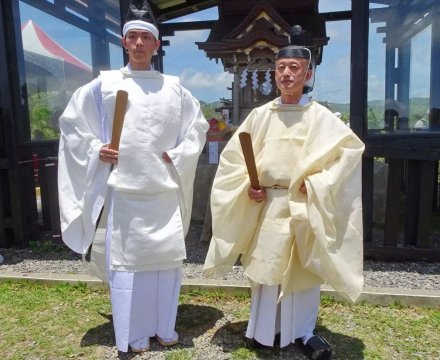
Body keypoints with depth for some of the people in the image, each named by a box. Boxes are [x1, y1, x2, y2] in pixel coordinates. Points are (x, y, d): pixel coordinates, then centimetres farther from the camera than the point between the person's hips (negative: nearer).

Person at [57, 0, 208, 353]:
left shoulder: (174, 88, 7)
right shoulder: (104, 85, 3)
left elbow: (198, 125, 16)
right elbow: (72, 122, 11)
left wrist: (180, 156, 3)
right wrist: (95, 151, -3)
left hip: (165, 190, 2)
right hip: (123, 190, -1)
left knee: (167, 257, 8)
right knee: (127, 260, 5)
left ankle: (165, 327, 28)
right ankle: (135, 334, 22)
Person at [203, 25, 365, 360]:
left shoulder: (321, 117, -4)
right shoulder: (260, 115, 2)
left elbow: (351, 149, -11)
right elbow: (232, 156, 7)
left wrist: (317, 184, -18)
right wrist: (247, 186, -7)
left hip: (303, 207, -1)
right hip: (265, 206, 2)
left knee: (303, 270, 9)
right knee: (265, 268, 10)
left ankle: (304, 331, 28)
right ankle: (264, 329, 28)